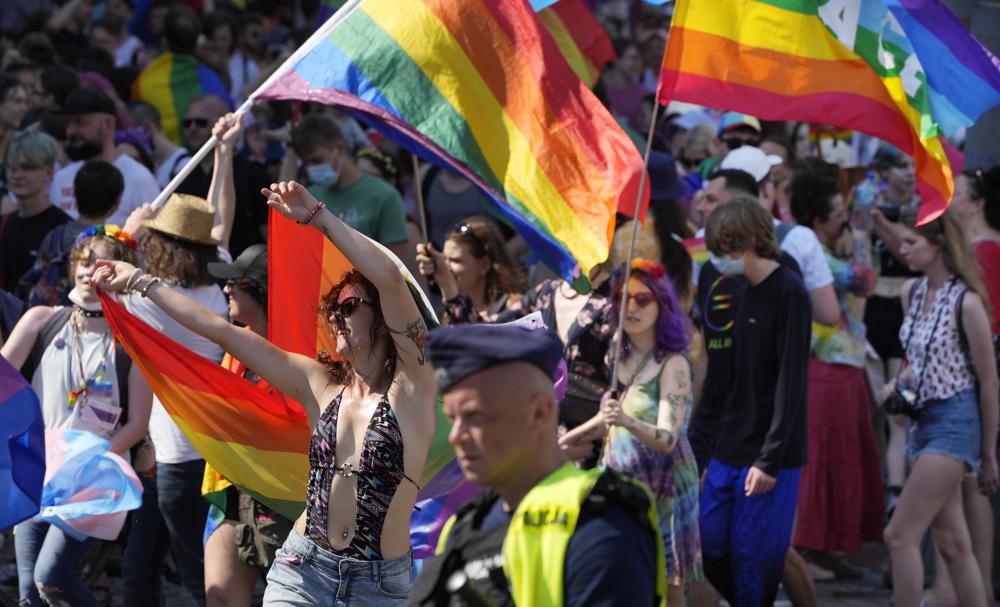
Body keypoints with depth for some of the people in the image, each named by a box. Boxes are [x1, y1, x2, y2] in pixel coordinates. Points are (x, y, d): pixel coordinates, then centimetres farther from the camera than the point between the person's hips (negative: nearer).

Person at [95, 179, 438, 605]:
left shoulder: (411, 386, -4)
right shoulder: (320, 385, 9)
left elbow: (389, 277, -18)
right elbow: (220, 330, 13)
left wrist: (316, 215, -17)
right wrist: (140, 282, 15)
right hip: (304, 569, 4)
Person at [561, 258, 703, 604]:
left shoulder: (673, 365, -12)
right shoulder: (620, 359, 7)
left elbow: (667, 439, -22)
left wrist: (629, 422, -40)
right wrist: (560, 442, 24)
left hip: (662, 489, -6)